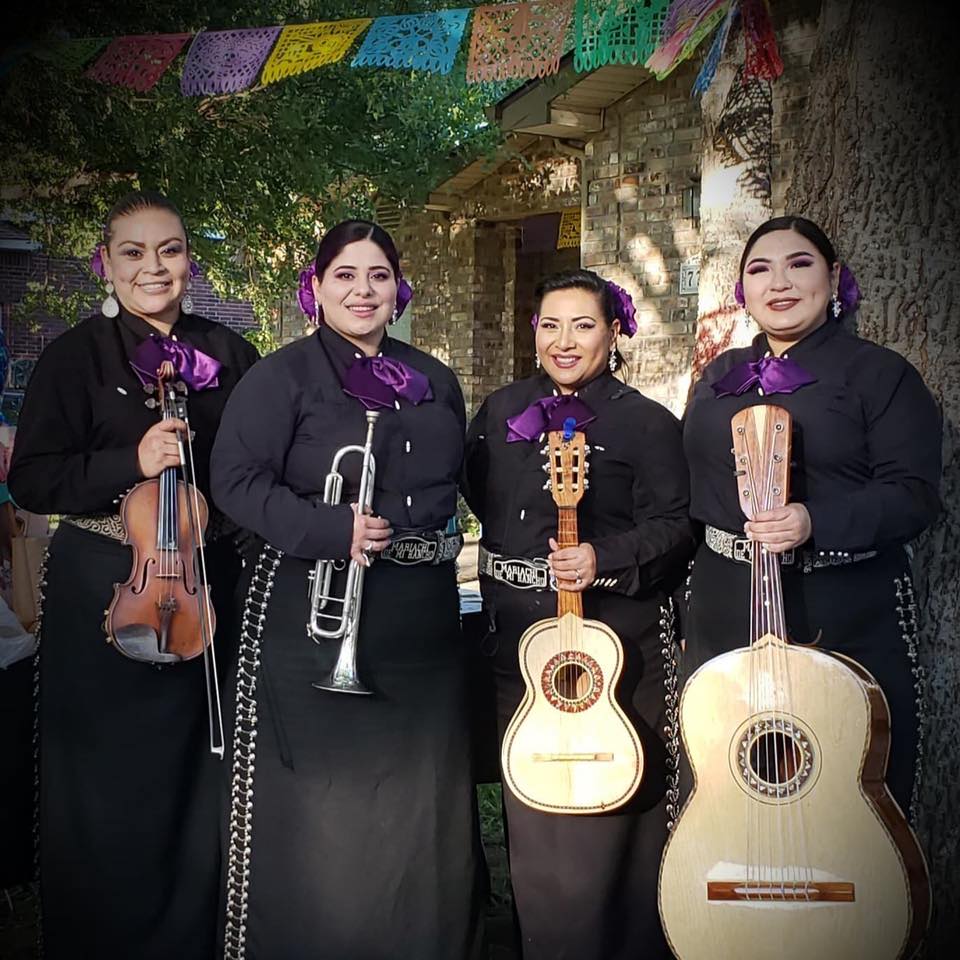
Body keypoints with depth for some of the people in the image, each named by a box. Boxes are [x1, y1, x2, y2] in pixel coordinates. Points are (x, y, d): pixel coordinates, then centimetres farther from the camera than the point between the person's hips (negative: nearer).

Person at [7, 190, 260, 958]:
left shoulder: (227, 352, 6)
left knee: (200, 779, 14)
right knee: (112, 787, 8)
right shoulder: (78, 354, -3)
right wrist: (132, 463, -21)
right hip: (107, 595, -3)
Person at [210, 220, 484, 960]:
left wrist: (428, 536, 9)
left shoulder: (433, 382, 13)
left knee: (420, 797, 14)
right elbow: (236, 481, -13)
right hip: (316, 615, -5)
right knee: (320, 802, 3)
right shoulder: (283, 376, -4)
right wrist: (334, 530, -23)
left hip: (421, 621, 5)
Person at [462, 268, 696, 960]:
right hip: (519, 638, 5)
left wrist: (607, 559, -25)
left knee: (612, 819, 4)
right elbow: (476, 495, 20)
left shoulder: (647, 422, -5)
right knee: (531, 819, 16)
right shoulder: (502, 410, 11)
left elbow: (676, 525, -10)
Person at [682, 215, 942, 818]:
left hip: (844, 623, -4)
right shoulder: (719, 378, 14)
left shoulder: (882, 375, -3)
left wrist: (816, 522, -26)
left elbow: (914, 493, -11)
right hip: (725, 616, 5)